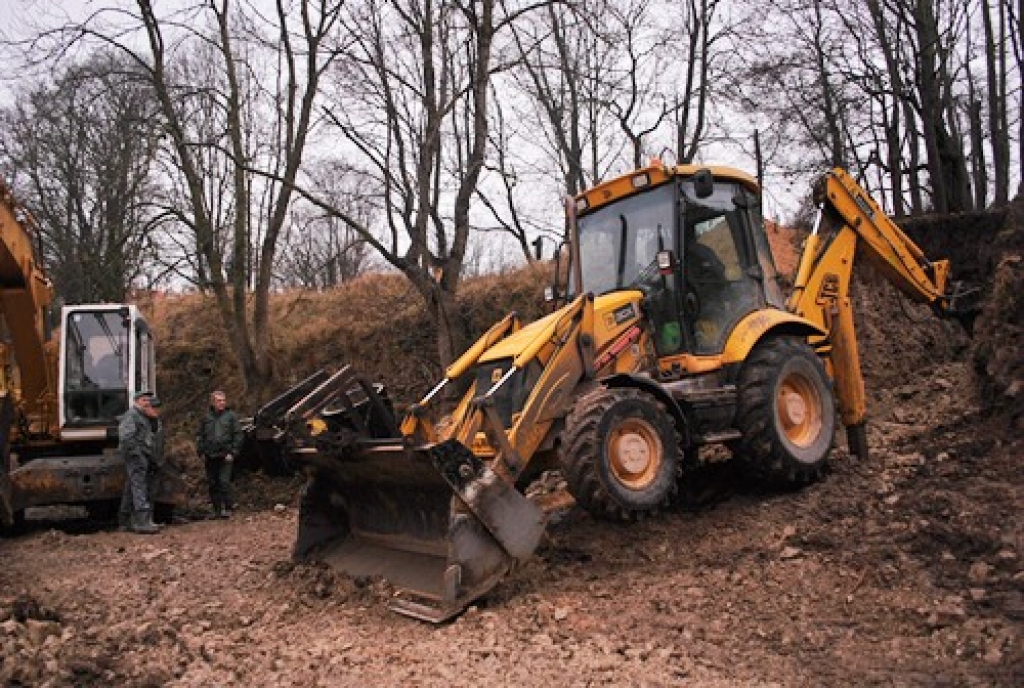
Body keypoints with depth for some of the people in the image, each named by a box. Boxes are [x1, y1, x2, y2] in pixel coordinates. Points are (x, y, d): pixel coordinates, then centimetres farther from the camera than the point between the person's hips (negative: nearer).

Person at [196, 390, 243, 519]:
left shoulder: (231, 416, 0)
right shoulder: (207, 417, 9)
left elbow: (238, 435, -1)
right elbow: (200, 436, 15)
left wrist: (232, 453, -7)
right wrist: (201, 452, 6)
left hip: (225, 456, -4)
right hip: (210, 456, 4)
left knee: (224, 482, -11)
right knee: (213, 484, 8)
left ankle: (227, 509, -4)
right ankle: (217, 509, 16)